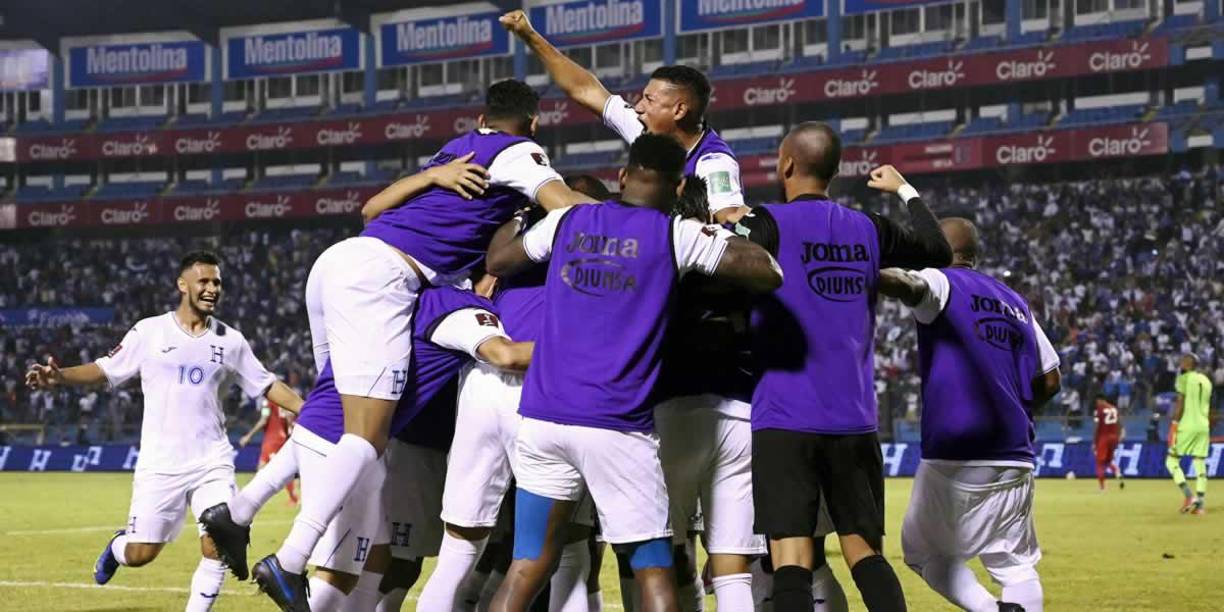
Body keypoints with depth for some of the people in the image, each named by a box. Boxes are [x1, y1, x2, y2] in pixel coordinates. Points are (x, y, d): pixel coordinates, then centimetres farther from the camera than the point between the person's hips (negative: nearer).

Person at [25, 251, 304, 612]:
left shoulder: (230, 341, 6)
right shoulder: (150, 332, 0)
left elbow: (267, 385, 11)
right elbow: (105, 370, 2)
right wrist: (60, 377, -14)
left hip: (212, 463, 2)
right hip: (160, 463, -1)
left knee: (217, 549, -12)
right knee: (140, 554, 1)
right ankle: (117, 547, 37)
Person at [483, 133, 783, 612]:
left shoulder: (565, 222, 11)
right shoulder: (677, 236, 0)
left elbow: (496, 262, 26)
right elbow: (767, 274, 0)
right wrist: (725, 233, 18)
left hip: (542, 416, 4)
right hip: (617, 427, -4)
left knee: (527, 569, 9)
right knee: (654, 570, 5)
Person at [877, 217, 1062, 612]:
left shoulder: (941, 283, 0)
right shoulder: (1016, 304, 17)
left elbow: (906, 284, -25)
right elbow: (1049, 380, 19)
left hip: (953, 454, -5)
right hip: (1015, 458, 5)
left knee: (923, 550, 12)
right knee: (1016, 564, 10)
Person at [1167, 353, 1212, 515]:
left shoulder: (1184, 378, -6)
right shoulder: (1206, 381, 14)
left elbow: (1180, 404, -12)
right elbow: (1206, 406, 15)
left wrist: (1173, 426, -12)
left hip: (1186, 426, -6)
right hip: (1203, 426, 6)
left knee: (1172, 461, 3)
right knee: (1200, 464, 5)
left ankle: (1189, 496, -11)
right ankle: (1200, 503, -2)